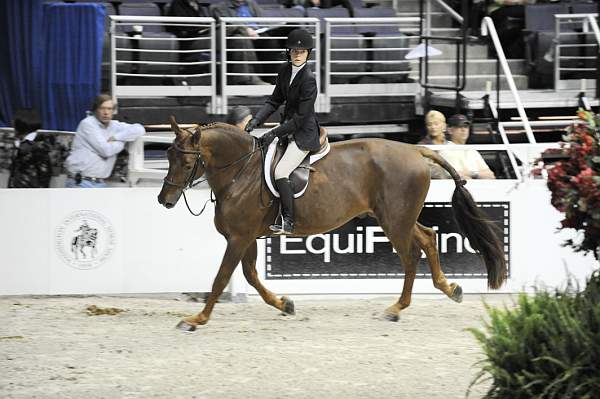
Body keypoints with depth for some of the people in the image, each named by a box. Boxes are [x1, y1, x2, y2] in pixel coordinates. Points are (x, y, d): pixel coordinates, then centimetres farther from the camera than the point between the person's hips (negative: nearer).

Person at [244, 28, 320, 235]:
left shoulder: (308, 79, -20)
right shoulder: (285, 71, 4)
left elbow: (301, 117, -20)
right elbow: (274, 101, 12)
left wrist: (275, 133, -20)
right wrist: (256, 120, -1)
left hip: (304, 134, -9)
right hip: (288, 129, 9)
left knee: (280, 172, -21)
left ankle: (288, 222, -18)